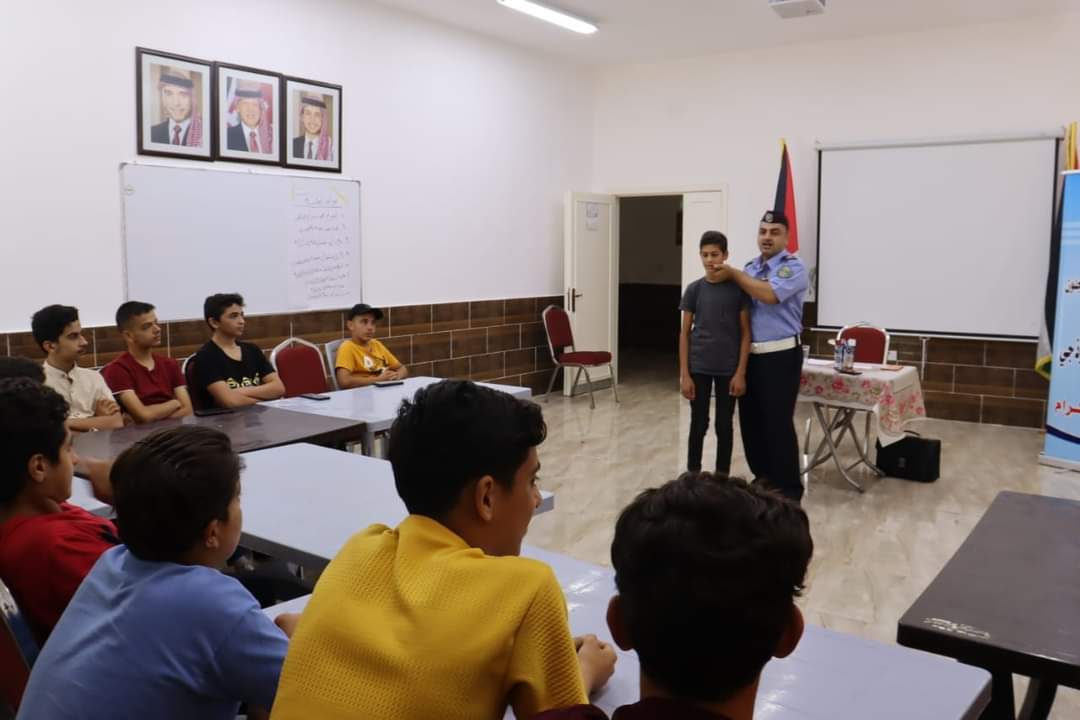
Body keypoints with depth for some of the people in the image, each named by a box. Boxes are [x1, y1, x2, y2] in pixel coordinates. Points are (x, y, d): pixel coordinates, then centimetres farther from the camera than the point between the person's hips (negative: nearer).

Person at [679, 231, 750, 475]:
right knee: (698, 424, 7)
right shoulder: (694, 289, -1)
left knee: (724, 425, 8)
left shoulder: (737, 288, -3)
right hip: (699, 368, 1)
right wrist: (684, 374, -4)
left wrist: (741, 373, -7)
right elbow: (685, 333, 1)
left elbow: (745, 332, -1)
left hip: (728, 369, 0)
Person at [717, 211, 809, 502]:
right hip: (750, 355, 7)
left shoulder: (794, 267, -7)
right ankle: (763, 478, 28)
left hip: (780, 356, -7)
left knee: (778, 423, -4)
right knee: (750, 420, 12)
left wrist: (733, 274, -14)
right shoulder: (750, 268, 14)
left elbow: (769, 294, -24)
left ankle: (788, 488, 9)